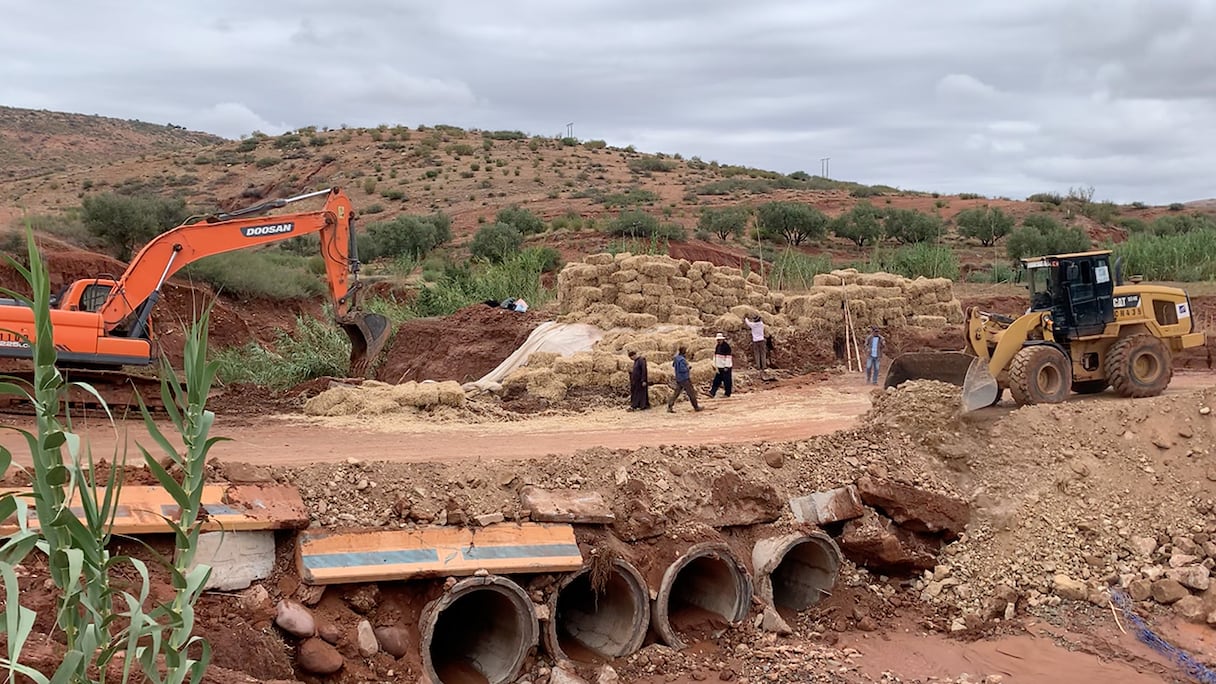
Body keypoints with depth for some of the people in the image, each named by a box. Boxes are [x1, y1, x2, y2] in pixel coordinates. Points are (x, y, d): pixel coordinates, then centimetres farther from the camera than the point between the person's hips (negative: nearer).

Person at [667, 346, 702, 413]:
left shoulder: (676, 358, 5)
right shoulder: (682, 359, -22)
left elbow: (673, 365, 22)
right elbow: (682, 369, -26)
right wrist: (688, 368, -10)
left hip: (678, 379, 8)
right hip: (684, 379, -8)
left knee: (676, 393, 7)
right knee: (691, 393, 5)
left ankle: (670, 407, 0)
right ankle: (696, 407, 15)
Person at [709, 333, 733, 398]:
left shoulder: (726, 346, -14)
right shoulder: (717, 346, 12)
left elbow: (728, 357, -17)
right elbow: (715, 356, 20)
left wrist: (726, 367, -18)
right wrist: (714, 365, 16)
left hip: (725, 367, -8)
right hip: (719, 367, 8)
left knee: (727, 380, 0)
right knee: (716, 380, 5)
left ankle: (727, 394, 8)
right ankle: (712, 393, 3)